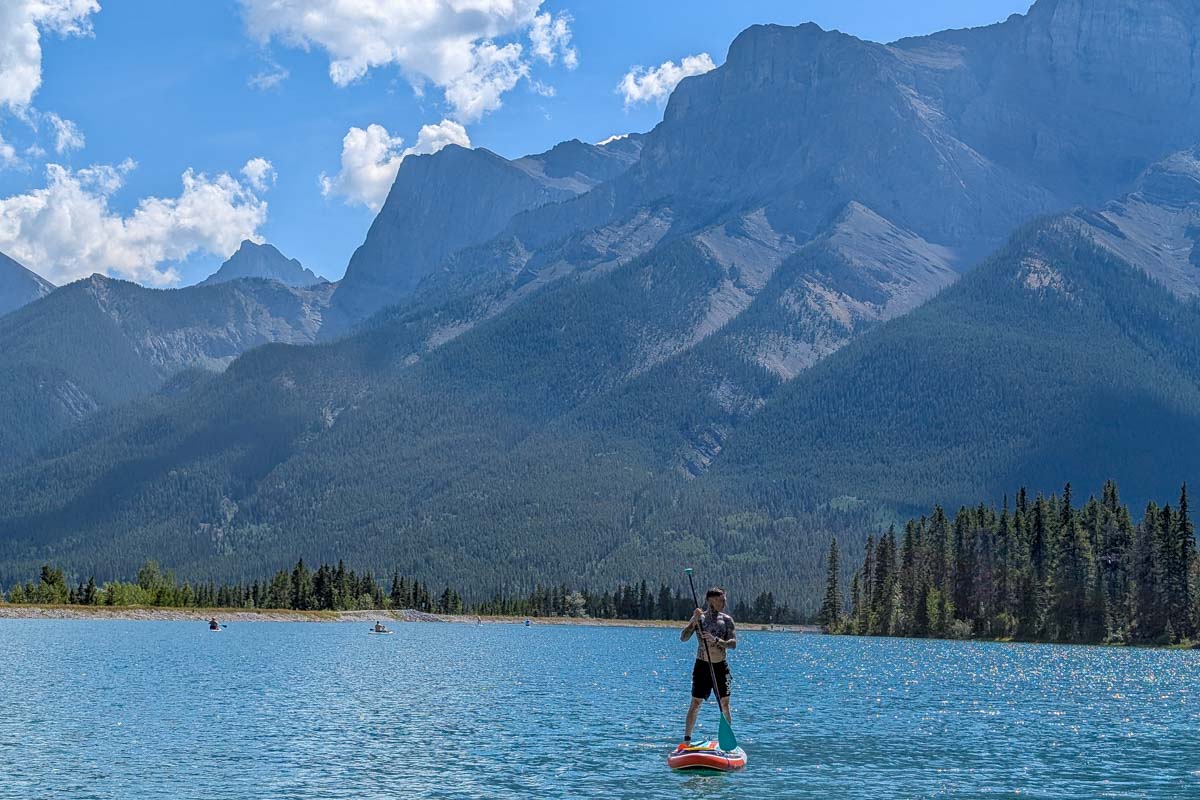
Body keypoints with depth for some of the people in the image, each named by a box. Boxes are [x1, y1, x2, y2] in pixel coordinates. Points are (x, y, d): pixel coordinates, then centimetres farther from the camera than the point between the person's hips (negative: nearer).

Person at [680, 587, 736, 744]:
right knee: (695, 704, -3)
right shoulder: (699, 617, -2)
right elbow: (683, 638, -11)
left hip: (721, 666, 2)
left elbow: (733, 643, -7)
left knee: (725, 704, 4)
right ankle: (687, 739, 3)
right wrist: (694, 621, -23)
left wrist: (716, 640, -23)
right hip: (702, 665, -2)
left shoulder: (727, 619, 3)